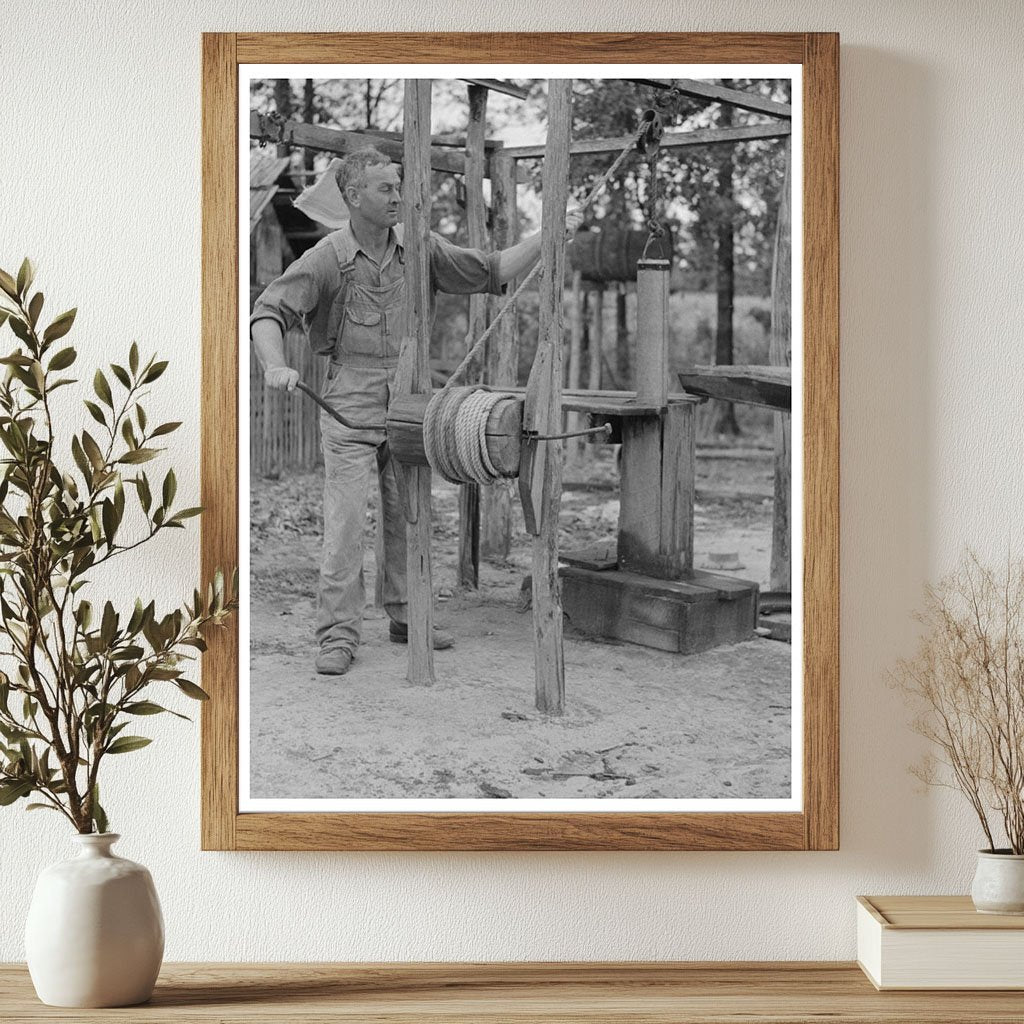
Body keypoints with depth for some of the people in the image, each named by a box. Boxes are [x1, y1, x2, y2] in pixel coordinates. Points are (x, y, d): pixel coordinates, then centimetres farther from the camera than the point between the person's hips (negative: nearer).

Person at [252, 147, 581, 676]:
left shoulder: (420, 248, 4)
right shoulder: (326, 258, -9)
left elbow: (492, 271, 11)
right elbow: (269, 312, -13)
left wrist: (548, 236, 2)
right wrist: (275, 366, -31)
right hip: (350, 402, -4)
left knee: (409, 514, 11)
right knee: (345, 518, -8)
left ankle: (407, 618, 25)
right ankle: (338, 634, -2)